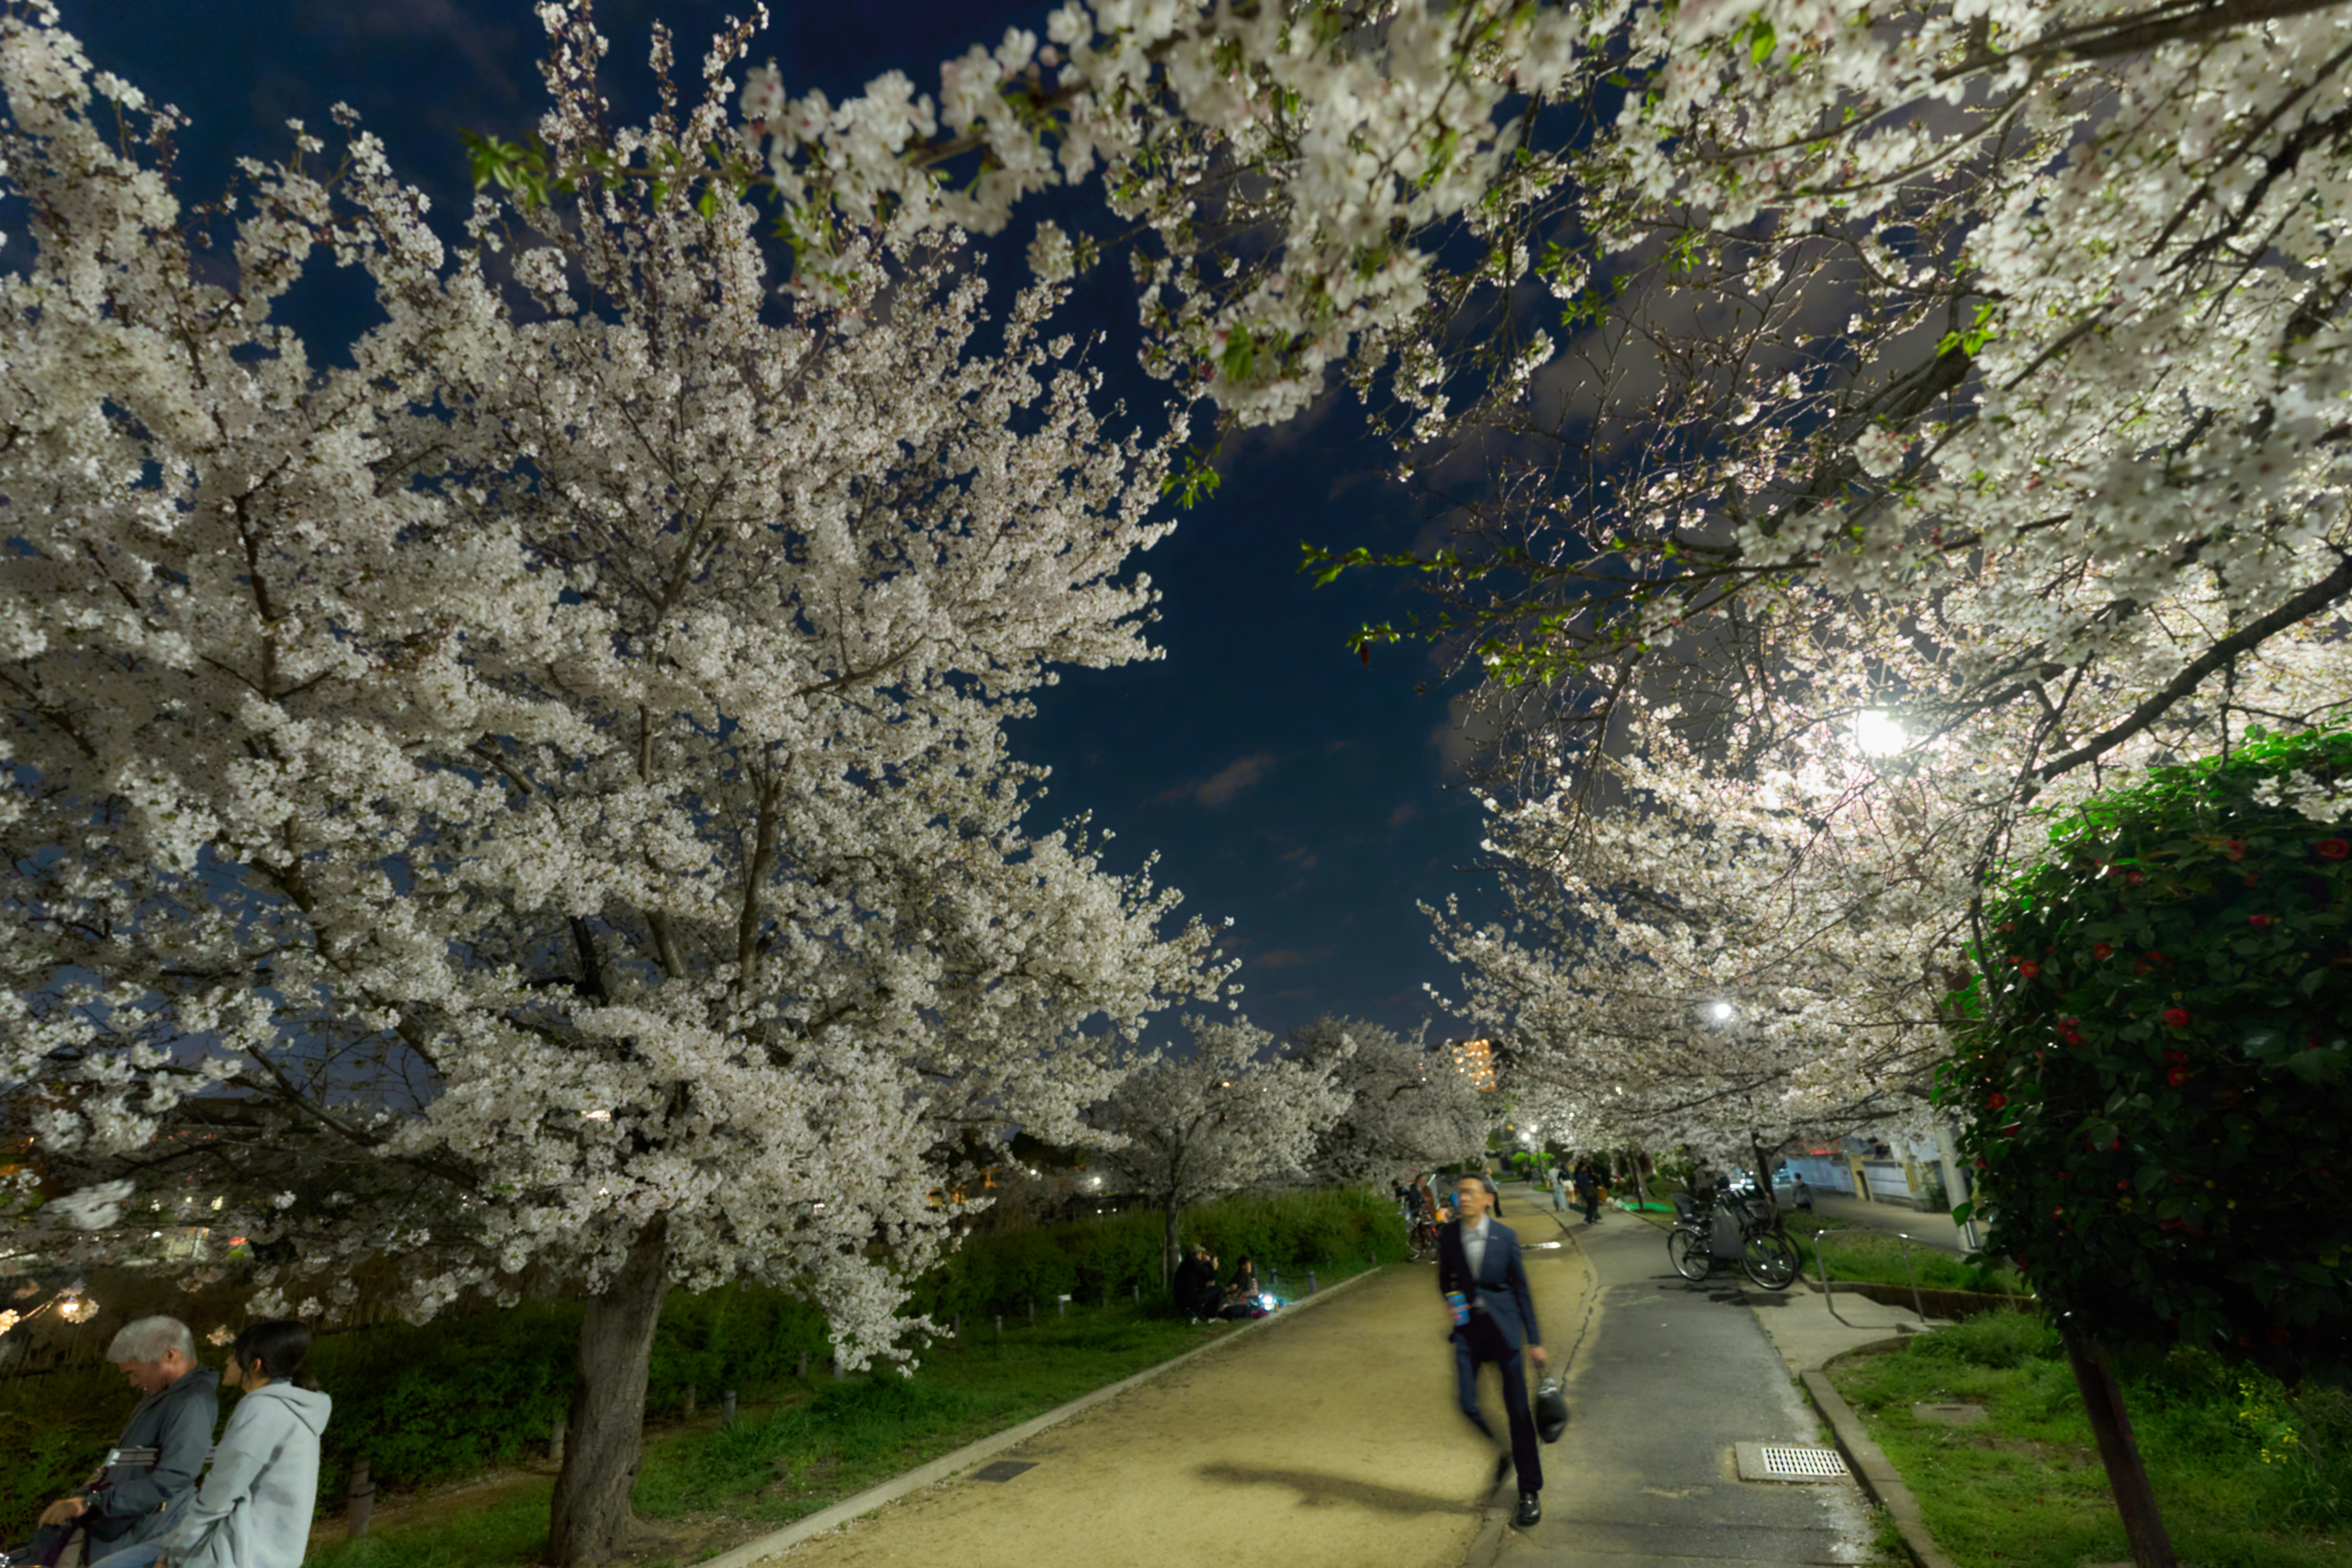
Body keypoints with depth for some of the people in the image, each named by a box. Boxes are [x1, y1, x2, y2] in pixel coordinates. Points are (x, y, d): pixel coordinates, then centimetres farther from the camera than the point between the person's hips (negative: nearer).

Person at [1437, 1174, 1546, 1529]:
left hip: (1503, 1327, -2)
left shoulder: (1506, 1237, -8)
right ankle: (1503, 1451, 30)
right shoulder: (1448, 1237, -3)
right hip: (1468, 1328, 2)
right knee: (1467, 1404, -2)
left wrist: (1534, 1340, 2)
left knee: (1518, 1409, 2)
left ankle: (1530, 1493, 20)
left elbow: (1522, 1288, -1)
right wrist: (1450, 1306, -10)